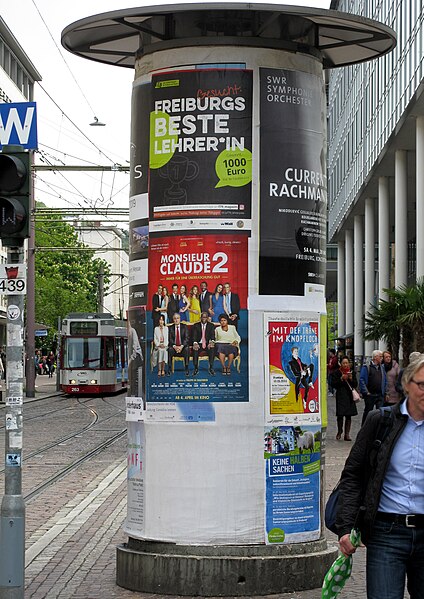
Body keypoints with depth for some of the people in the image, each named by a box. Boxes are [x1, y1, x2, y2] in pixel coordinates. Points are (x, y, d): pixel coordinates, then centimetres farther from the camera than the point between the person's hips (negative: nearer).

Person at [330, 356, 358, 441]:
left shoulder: (352, 372, 9)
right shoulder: (336, 372, 0)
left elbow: (355, 385, 8)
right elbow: (333, 384, -5)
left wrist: (351, 378, -9)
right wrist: (341, 379, -15)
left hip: (350, 396, 3)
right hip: (340, 396, -3)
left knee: (348, 416, 1)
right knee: (340, 415, -4)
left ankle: (347, 434, 5)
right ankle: (339, 432, 17)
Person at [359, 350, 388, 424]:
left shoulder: (382, 368, 13)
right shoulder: (366, 367, -4)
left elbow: (385, 381, 17)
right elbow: (361, 380, -9)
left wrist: (385, 391, 7)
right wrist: (366, 392, -13)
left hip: (380, 395, 4)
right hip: (370, 395, -4)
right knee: (367, 413, 6)